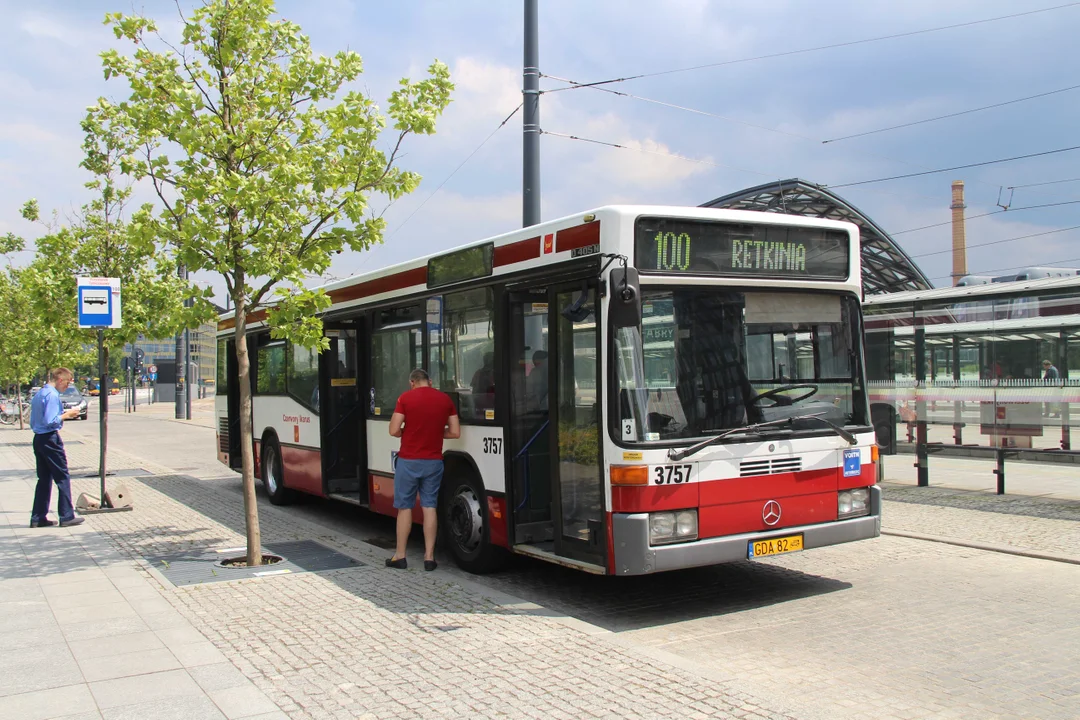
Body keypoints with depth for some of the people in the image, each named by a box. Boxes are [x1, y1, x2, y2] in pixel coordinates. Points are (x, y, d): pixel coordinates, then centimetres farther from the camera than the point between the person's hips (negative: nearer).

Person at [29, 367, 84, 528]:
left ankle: (37, 518, 15)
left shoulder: (39, 394, 15)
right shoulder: (52, 395, -15)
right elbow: (50, 421, -22)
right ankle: (67, 516, 2)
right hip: (50, 439, -9)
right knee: (62, 477, -1)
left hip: (38, 438, 9)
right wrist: (66, 415, -9)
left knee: (44, 479, 13)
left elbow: (33, 422, 19)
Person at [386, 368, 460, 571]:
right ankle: (429, 556, 7)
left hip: (409, 461, -3)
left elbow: (394, 431, -11)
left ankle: (400, 556, 13)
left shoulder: (405, 397, -8)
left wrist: (409, 432, 9)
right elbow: (455, 432, 2)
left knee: (404, 507, 7)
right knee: (429, 506, 7)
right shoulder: (445, 399, 3)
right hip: (434, 461, 3)